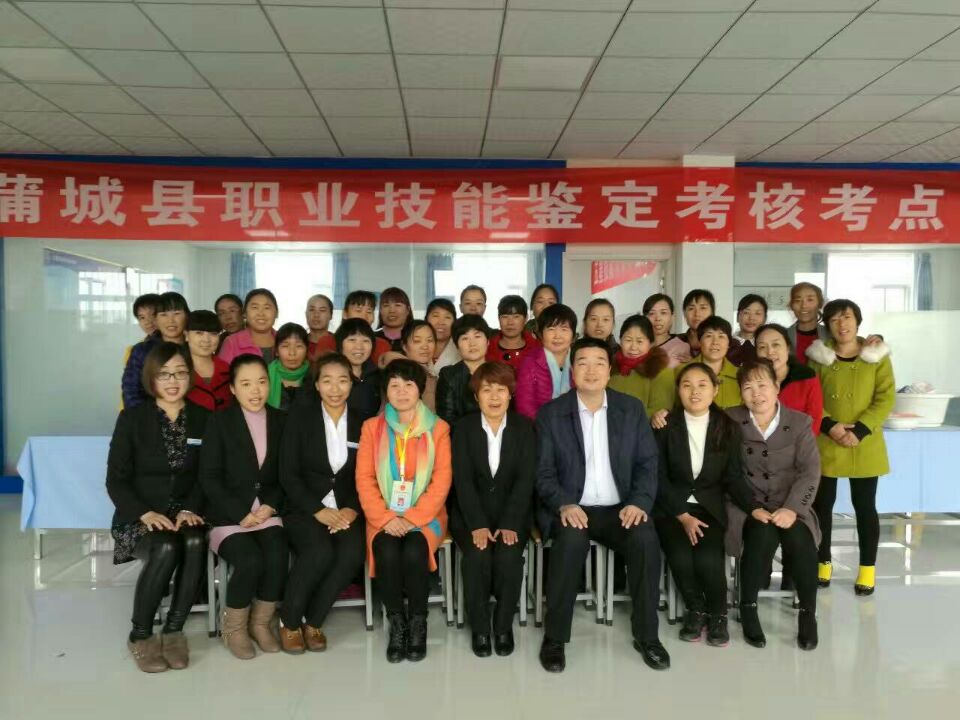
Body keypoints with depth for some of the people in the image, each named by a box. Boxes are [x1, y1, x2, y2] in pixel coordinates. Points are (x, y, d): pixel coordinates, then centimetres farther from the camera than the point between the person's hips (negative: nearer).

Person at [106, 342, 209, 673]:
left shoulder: (203, 418, 5)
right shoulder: (132, 417, -1)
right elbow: (116, 479, -4)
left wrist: (190, 509, -14)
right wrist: (146, 513, -19)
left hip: (184, 514, 2)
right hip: (139, 517, -2)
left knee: (195, 543, -32)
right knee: (166, 548, -33)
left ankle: (174, 630, -14)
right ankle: (140, 635, -10)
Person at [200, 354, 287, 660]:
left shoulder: (281, 421, 7)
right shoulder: (220, 421, -1)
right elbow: (209, 478, -6)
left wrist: (271, 506, -7)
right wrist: (241, 514, -14)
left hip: (267, 512, 2)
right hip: (228, 515, -2)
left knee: (277, 556, -26)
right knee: (250, 560, -27)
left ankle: (261, 622, -1)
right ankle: (234, 626, 0)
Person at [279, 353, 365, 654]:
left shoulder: (362, 422, 6)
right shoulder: (300, 415, 0)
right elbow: (288, 474, -5)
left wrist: (352, 509, -11)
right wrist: (318, 510, -16)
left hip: (345, 509, 2)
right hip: (304, 507, -2)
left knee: (353, 553, -29)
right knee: (320, 551, -32)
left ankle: (313, 622, -6)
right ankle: (289, 621, -6)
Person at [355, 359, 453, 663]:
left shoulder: (438, 428, 2)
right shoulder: (371, 427, 6)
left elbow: (442, 480, -4)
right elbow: (364, 479, 0)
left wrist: (413, 518, -15)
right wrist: (386, 518, -14)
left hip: (424, 516, -1)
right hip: (384, 517, 1)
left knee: (414, 552, -29)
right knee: (387, 552, -28)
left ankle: (418, 623, -6)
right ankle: (396, 623, -6)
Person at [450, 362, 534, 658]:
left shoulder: (524, 427, 2)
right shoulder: (463, 428, 0)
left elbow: (525, 479, -6)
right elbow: (463, 480, -8)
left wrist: (509, 524, -19)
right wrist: (478, 525, -21)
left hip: (512, 513, 0)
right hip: (471, 514, 0)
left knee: (508, 556, -27)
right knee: (478, 556, -28)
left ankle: (504, 626, -4)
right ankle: (479, 628, -6)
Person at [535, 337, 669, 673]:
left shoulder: (632, 409, 6)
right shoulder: (550, 413, 0)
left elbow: (647, 463, 4)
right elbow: (544, 473, -3)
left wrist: (639, 502, -14)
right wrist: (564, 505, -21)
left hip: (620, 508, 2)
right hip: (571, 509, -2)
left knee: (646, 539, -28)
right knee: (572, 541, -34)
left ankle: (646, 635, -8)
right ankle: (554, 638, -16)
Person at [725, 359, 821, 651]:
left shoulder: (799, 422, 3)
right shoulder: (731, 421, 0)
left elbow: (810, 472, -5)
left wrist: (791, 508, -20)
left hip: (789, 506, 1)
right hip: (747, 506, -1)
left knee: (799, 538, -28)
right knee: (763, 534, -30)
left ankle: (808, 613, -5)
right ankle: (748, 608, -9)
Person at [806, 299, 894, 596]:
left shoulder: (877, 356, 2)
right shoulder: (819, 357, 4)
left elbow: (886, 399, -4)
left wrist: (859, 430, -15)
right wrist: (830, 426, -15)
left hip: (865, 445, -1)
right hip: (825, 444, 1)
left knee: (864, 506, 5)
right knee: (822, 504, 6)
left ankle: (868, 569, 17)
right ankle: (823, 563, 21)